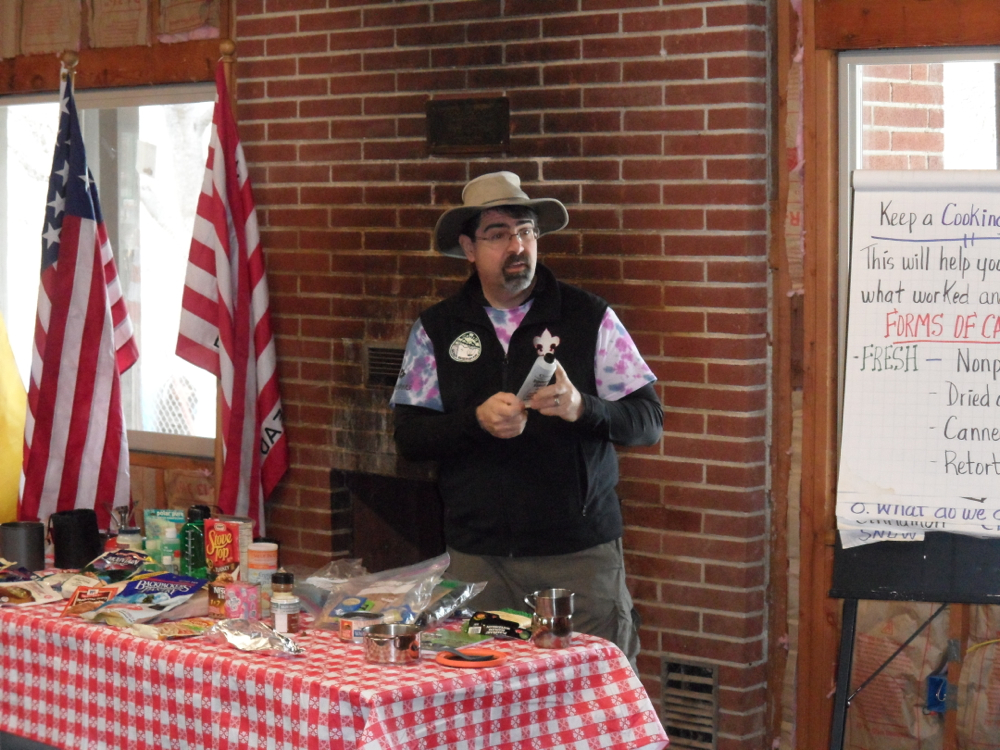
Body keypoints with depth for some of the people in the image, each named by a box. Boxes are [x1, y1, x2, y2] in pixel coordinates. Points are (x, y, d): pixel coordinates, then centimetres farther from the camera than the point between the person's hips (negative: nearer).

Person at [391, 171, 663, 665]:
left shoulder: (590, 318, 4)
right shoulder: (436, 329, 8)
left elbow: (649, 421, 0)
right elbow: (408, 438, 3)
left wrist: (581, 408, -19)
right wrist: (478, 420, -14)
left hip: (581, 553, -1)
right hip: (478, 557, 1)